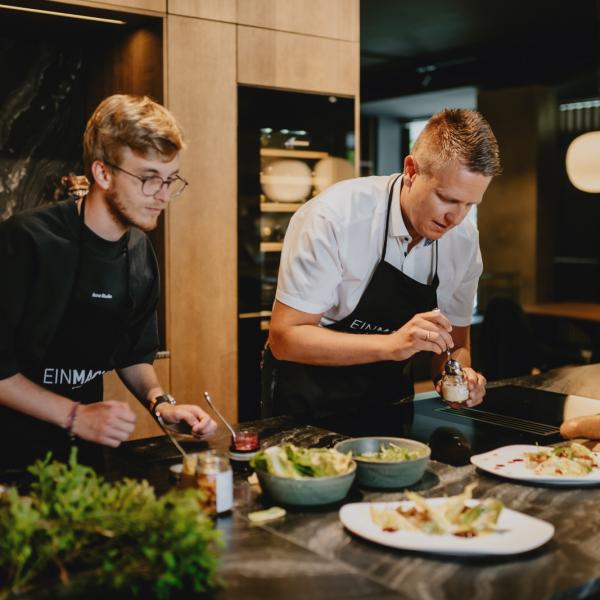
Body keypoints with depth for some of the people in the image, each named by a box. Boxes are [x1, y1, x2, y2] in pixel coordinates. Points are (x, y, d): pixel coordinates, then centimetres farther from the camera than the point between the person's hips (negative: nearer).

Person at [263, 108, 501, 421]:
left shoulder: (464, 240, -5)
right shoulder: (334, 217, -22)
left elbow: (454, 343, 6)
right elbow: (285, 338, -22)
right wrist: (392, 345, -32)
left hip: (390, 400, 6)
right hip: (307, 400, -5)